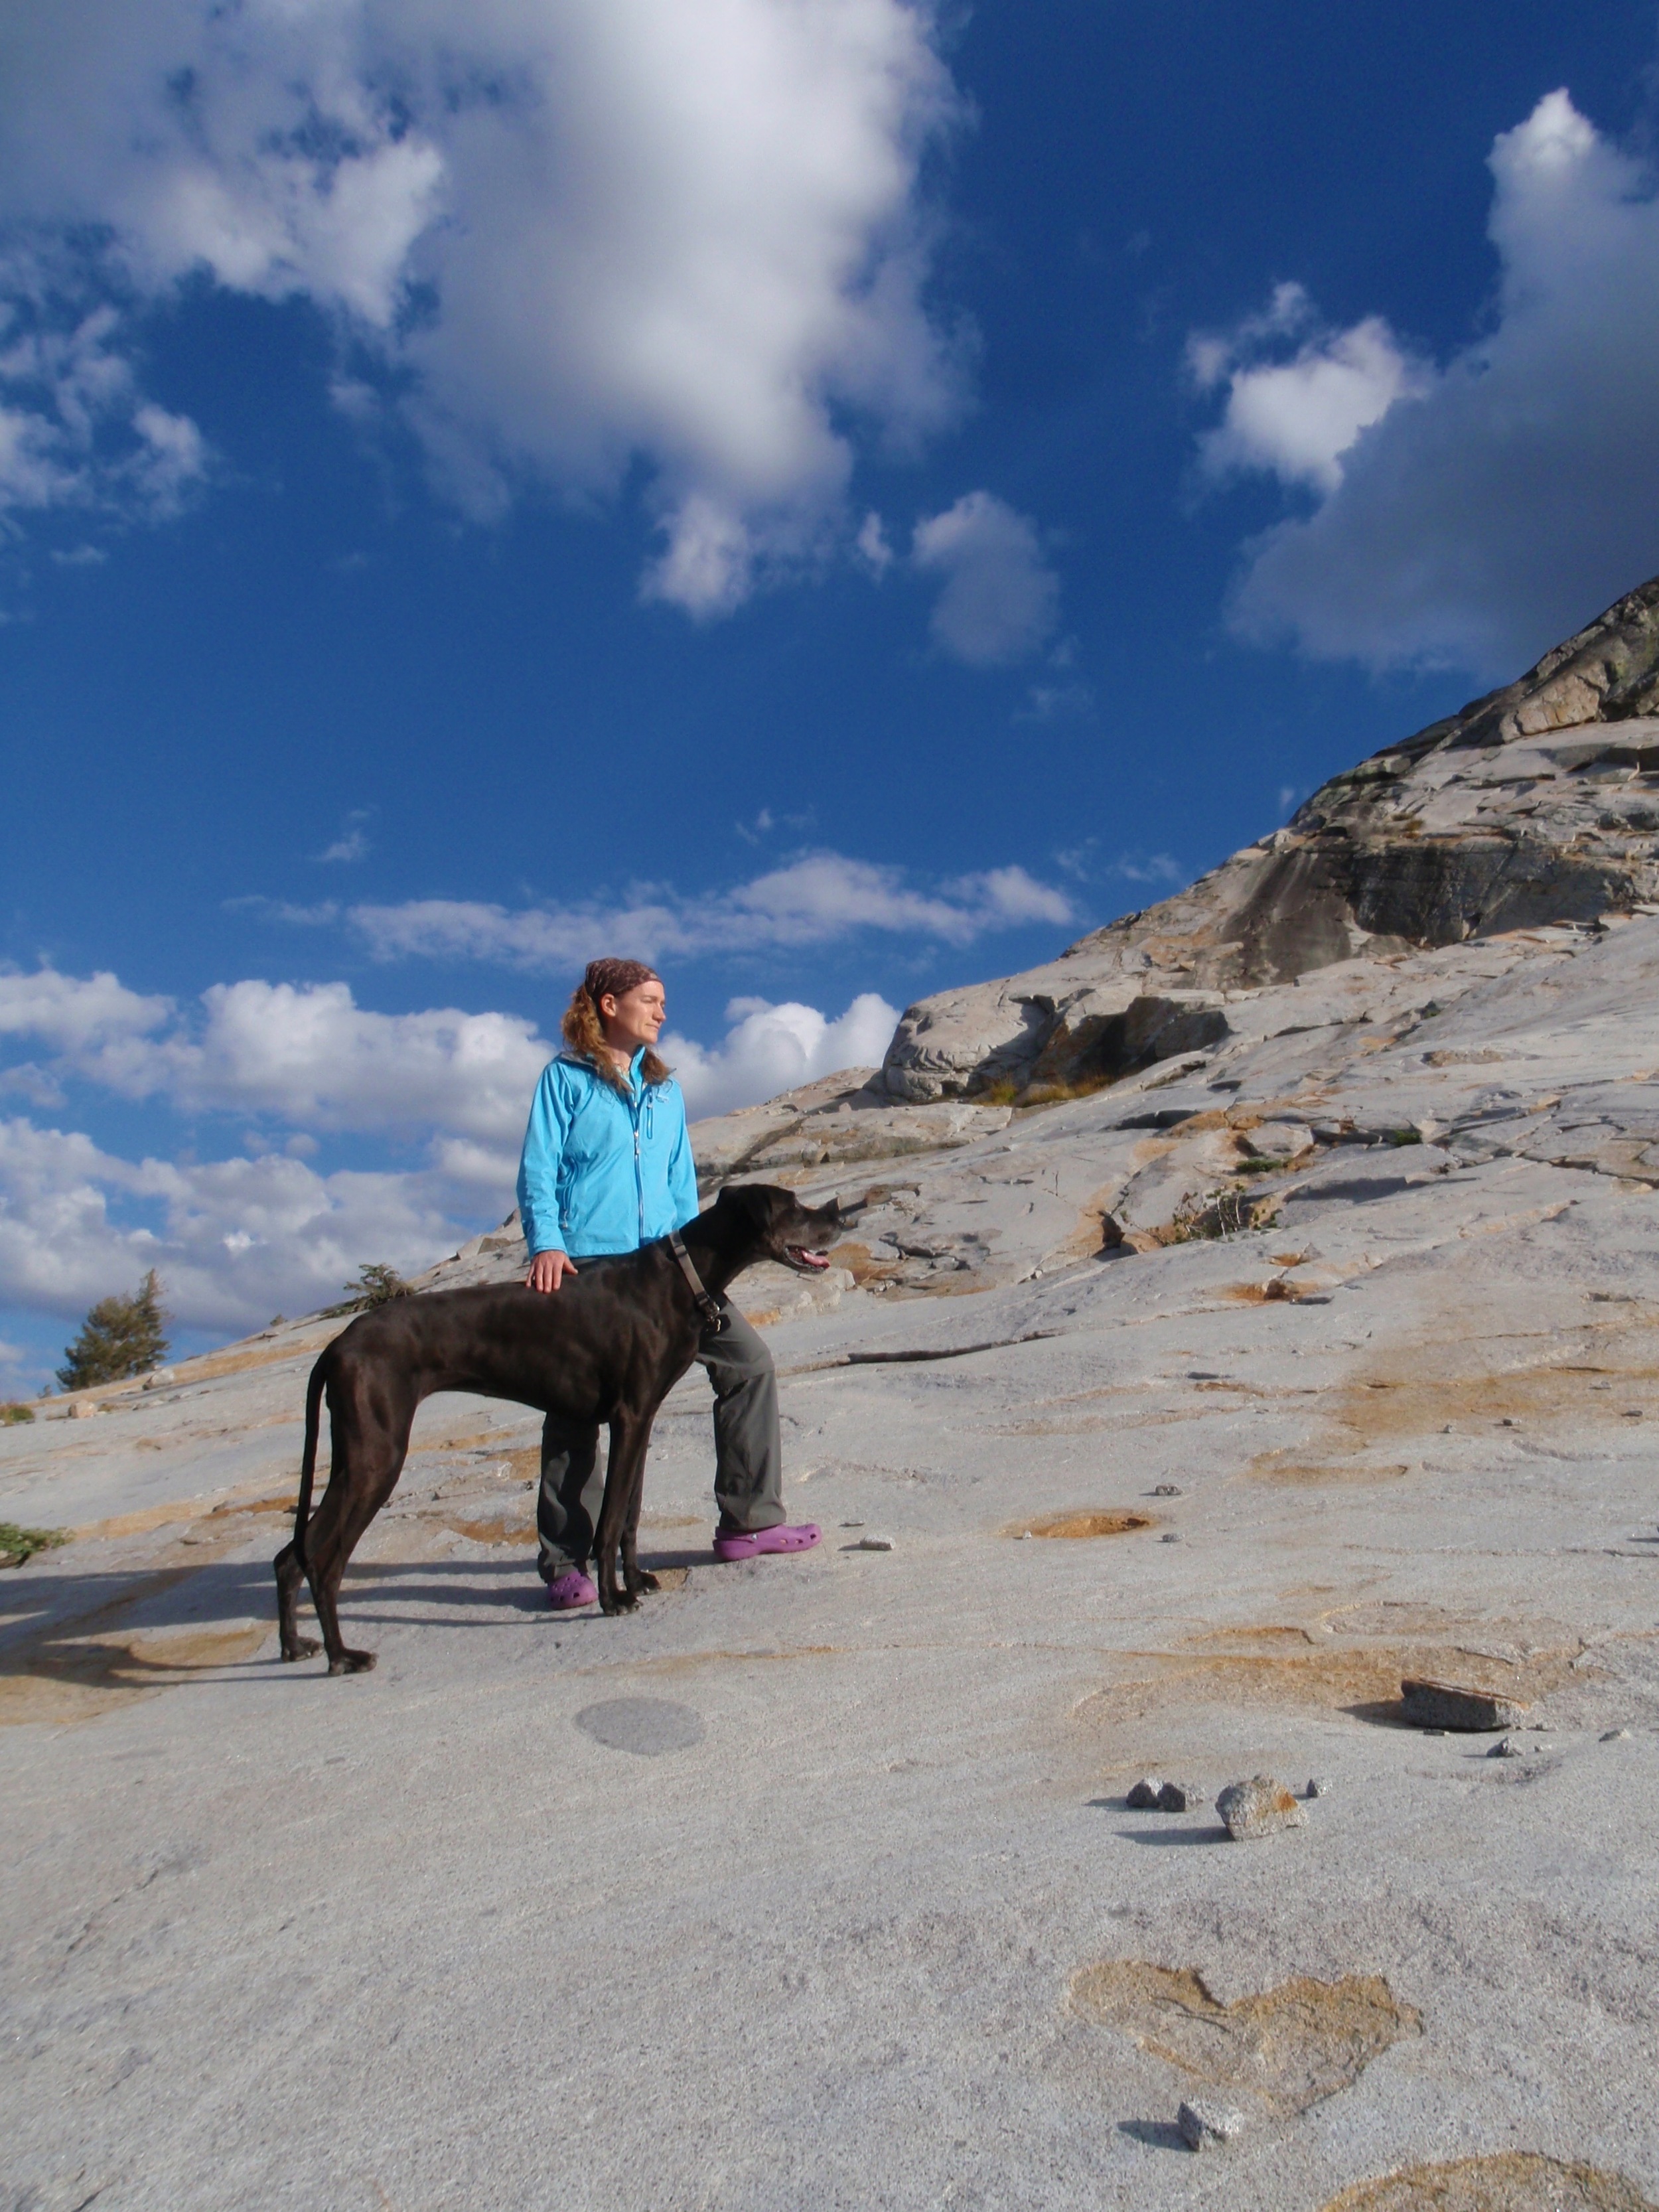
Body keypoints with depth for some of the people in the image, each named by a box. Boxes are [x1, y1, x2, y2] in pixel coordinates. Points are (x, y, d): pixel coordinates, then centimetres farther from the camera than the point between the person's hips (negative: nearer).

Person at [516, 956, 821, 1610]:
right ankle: (565, 1563, 12)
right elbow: (538, 1173, -4)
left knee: (748, 1361, 0)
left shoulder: (665, 1091, 19)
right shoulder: (566, 1078, 3)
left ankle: (748, 1520, 11)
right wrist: (546, 1245, -19)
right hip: (585, 1269, -5)